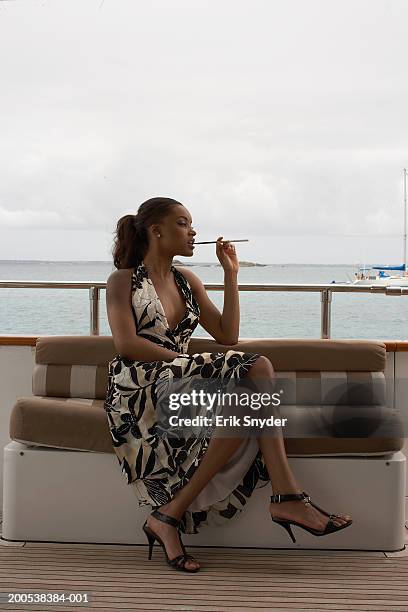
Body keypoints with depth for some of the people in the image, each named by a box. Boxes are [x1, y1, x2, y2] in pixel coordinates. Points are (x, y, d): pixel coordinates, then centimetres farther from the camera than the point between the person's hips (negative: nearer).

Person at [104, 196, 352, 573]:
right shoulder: (123, 281, 4)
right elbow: (126, 344, -12)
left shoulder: (187, 281, 21)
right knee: (255, 371, -27)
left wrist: (231, 274, 9)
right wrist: (187, 359, -14)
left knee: (259, 367, -23)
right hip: (137, 393, -6)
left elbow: (227, 335, 12)